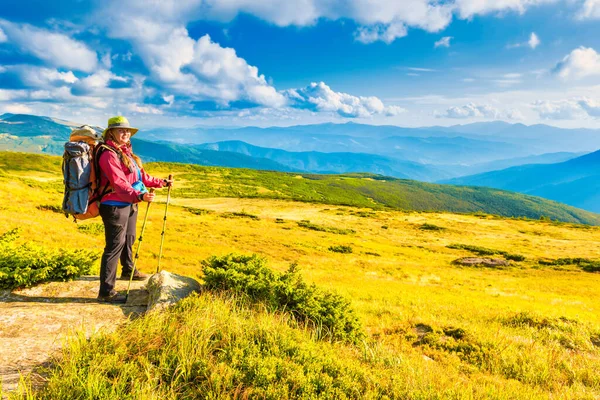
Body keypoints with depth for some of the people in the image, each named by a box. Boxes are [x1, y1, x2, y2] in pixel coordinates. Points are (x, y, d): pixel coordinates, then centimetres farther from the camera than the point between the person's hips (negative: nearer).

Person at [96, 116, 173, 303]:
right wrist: (139, 196, -44)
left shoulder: (127, 153, 14)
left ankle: (128, 271, 47)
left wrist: (161, 183, 24)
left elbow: (141, 176, 21)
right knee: (115, 245, -8)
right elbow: (119, 183, -30)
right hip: (114, 206, -10)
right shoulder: (109, 155, -17)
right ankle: (106, 291, -3)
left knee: (129, 239, 25)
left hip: (130, 204, 10)